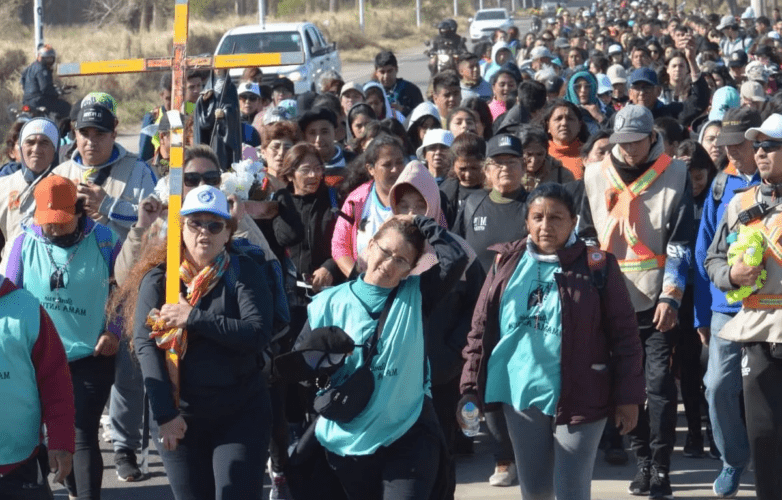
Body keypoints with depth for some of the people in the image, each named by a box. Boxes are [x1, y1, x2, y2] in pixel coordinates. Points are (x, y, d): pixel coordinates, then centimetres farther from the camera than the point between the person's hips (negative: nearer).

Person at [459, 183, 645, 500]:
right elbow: (481, 329, 8)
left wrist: (628, 396, -7)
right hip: (521, 393, 3)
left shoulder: (597, 265, -5)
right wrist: (471, 390, 2)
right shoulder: (507, 263, 5)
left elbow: (624, 335, -4)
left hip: (579, 397, -3)